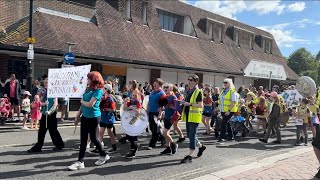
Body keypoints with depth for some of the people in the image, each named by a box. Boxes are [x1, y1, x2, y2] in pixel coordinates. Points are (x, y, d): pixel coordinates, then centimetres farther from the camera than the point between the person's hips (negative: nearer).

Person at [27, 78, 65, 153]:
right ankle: (38, 147, 20)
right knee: (41, 131, 9)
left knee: (53, 131, 3)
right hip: (44, 114, 5)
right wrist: (44, 103, -15)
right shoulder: (42, 92, 8)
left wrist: (50, 111, -24)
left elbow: (55, 103, -13)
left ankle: (59, 145, 19)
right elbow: (40, 103, 7)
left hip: (51, 114, -5)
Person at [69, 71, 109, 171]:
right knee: (83, 139, 8)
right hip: (85, 116, 7)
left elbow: (90, 104, -24)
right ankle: (80, 162, 14)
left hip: (93, 117, -7)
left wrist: (82, 101, -5)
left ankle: (104, 155, 27)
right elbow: (83, 104, 13)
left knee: (93, 138, 6)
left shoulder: (98, 90, -17)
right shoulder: (88, 89, 8)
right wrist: (78, 116, 14)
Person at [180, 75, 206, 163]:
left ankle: (189, 156, 0)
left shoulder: (198, 92, -9)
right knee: (189, 135, 16)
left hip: (194, 117, -9)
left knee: (192, 136, -5)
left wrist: (190, 104, -23)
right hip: (188, 116, 9)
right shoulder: (189, 92, 16)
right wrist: (184, 103, 10)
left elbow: (200, 105, -17)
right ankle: (201, 146, 37)